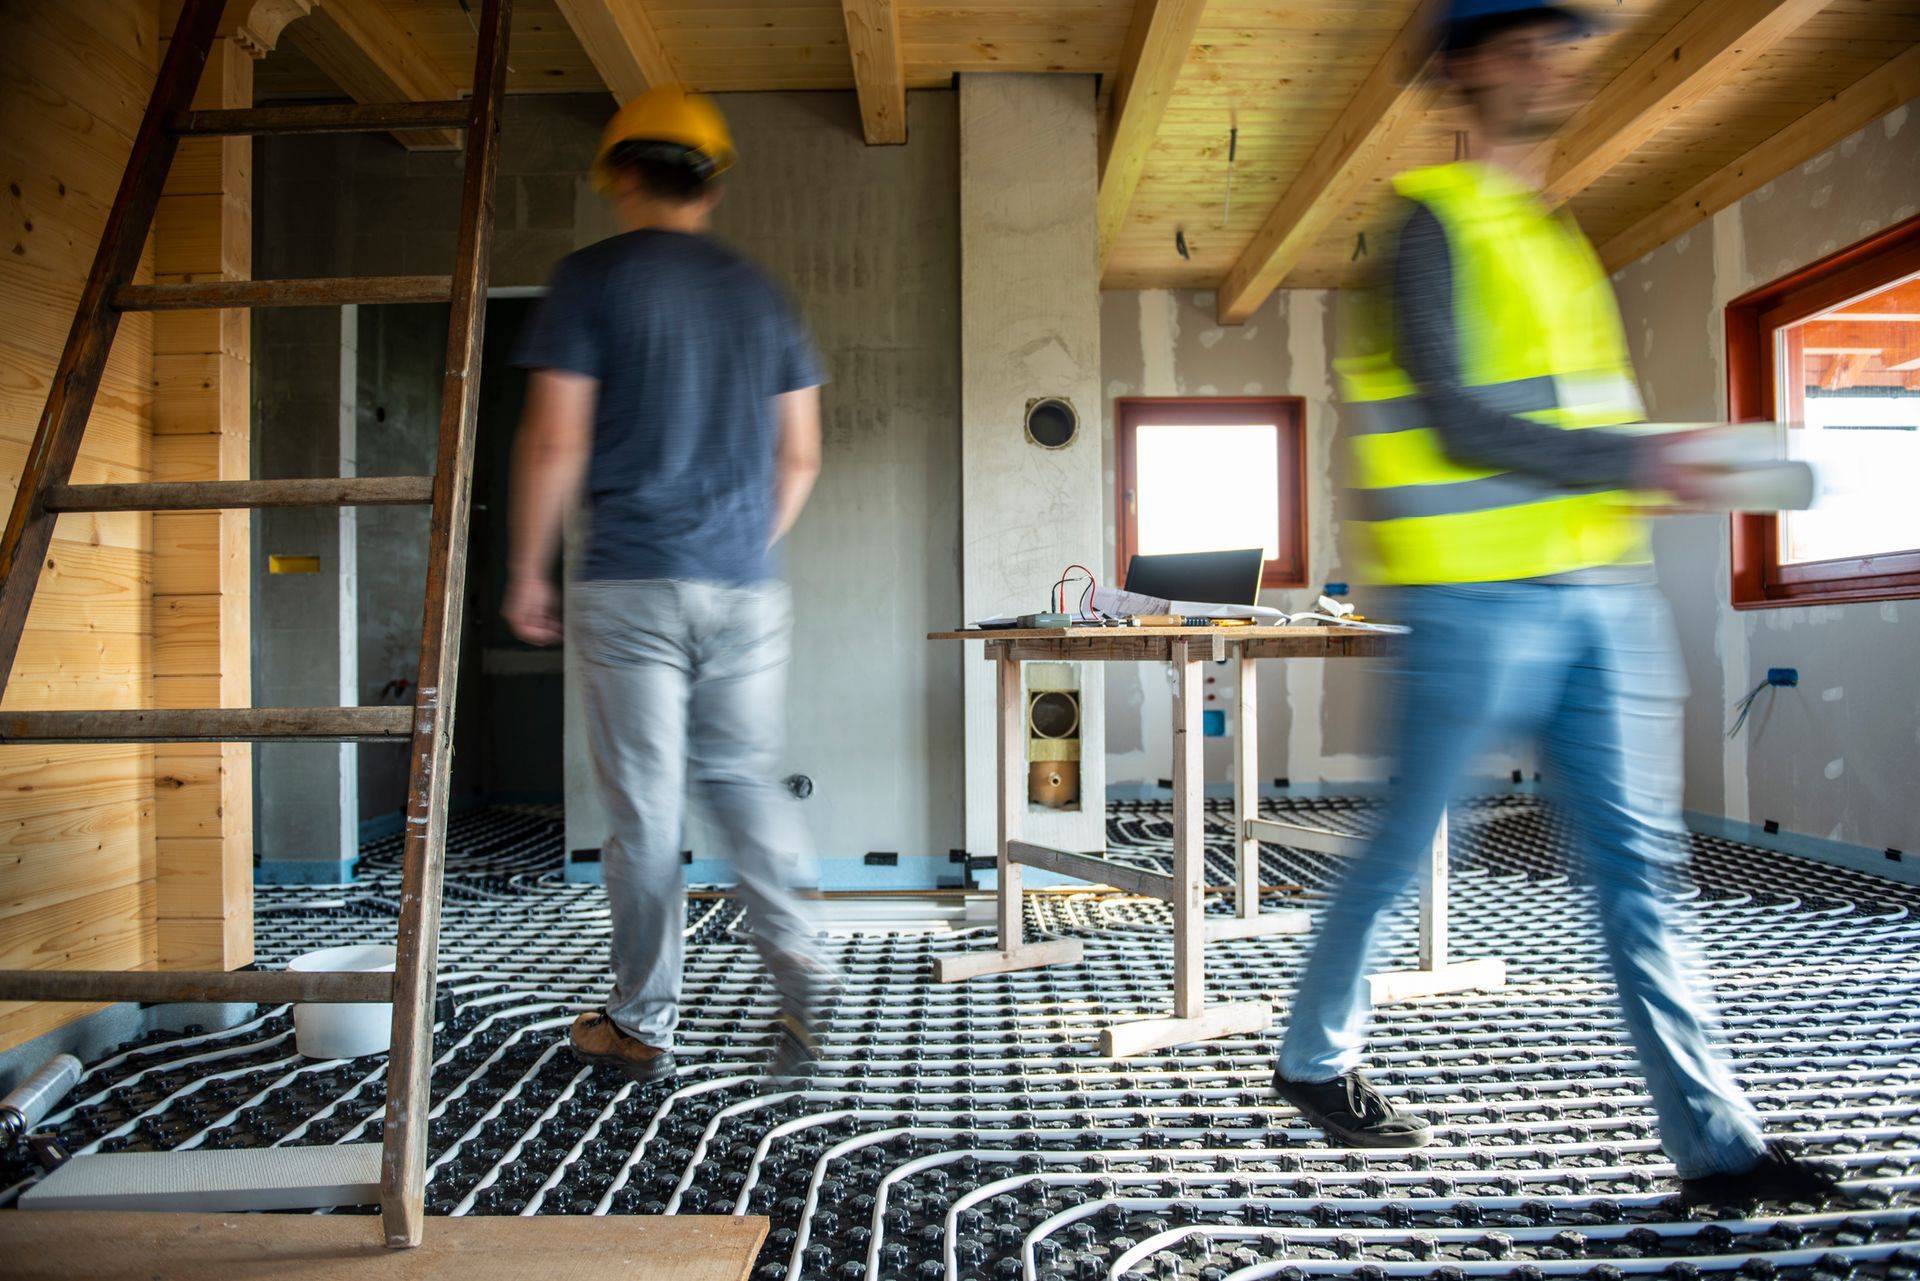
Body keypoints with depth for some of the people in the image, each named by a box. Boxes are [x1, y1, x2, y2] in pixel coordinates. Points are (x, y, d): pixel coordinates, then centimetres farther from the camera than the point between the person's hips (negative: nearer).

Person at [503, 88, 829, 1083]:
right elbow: (799, 457, 12)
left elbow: (554, 441, -7)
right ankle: (798, 972, 5)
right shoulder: (759, 292, 13)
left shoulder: (593, 276, 0)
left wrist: (528, 571, 4)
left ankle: (643, 1028, 17)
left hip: (631, 585, -4)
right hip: (748, 589, 4)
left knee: (644, 807, 4)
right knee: (743, 779, 15)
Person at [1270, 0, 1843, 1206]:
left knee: (1638, 863, 6)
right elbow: (1455, 421, -16)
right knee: (1404, 848, 4)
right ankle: (1315, 1060, 25)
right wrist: (1638, 459, -18)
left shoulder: (1552, 229, 22)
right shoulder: (1435, 224, -4)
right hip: (1482, 597, -8)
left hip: (1603, 591, 8)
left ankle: (1717, 1140, 14)